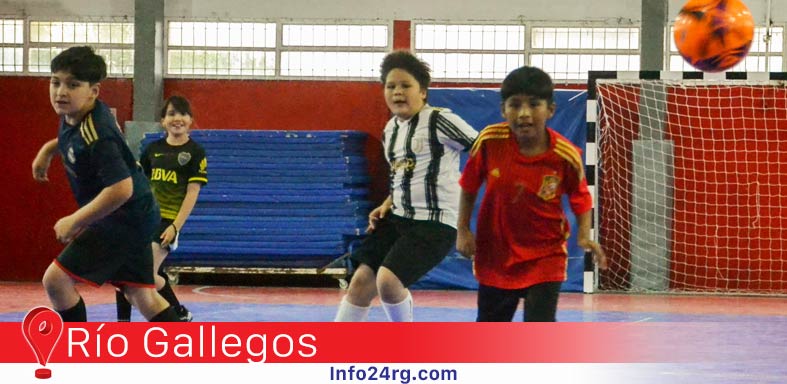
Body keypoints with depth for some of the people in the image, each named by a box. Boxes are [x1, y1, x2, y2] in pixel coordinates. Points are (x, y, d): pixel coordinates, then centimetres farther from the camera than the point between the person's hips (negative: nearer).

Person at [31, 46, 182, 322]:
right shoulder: (73, 114, 0)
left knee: (56, 280, -11)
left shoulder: (96, 136, -28)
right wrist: (48, 149, 19)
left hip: (124, 220, -10)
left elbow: (120, 189, -34)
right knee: (142, 296, 15)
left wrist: (74, 222, -25)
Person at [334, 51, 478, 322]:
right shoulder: (390, 130, 13)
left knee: (388, 280, -21)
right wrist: (386, 206, 9)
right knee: (362, 280, 3)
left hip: (435, 223, -8)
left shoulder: (438, 121, -12)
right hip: (398, 219, 8)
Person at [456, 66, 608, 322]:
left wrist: (584, 237, -16)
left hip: (546, 258, -2)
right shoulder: (490, 141, -17)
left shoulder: (566, 156, -19)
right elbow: (469, 186, 1)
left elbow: (581, 199, -1)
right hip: (495, 255, 2)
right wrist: (463, 231, -4)